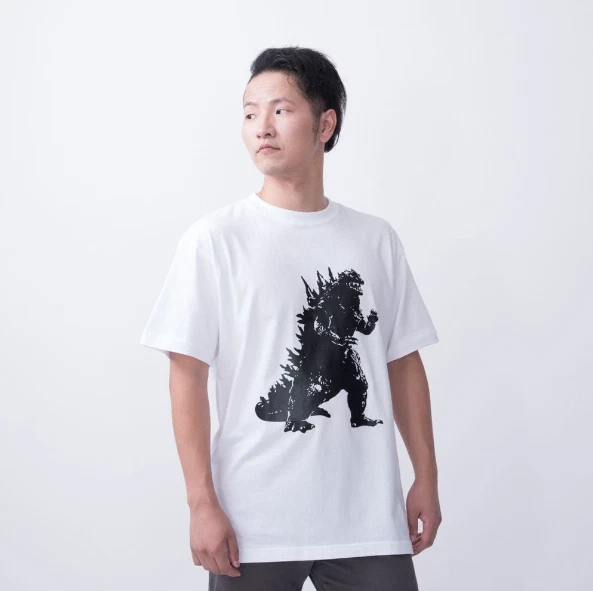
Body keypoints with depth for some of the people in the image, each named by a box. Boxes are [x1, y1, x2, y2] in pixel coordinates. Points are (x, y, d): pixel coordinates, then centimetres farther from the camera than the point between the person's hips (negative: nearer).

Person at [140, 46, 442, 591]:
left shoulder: (377, 239, 7)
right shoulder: (214, 239, -3)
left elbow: (403, 362, 12)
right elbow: (188, 373, -5)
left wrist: (427, 477, 9)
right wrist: (202, 503, -9)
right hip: (253, 525, -2)